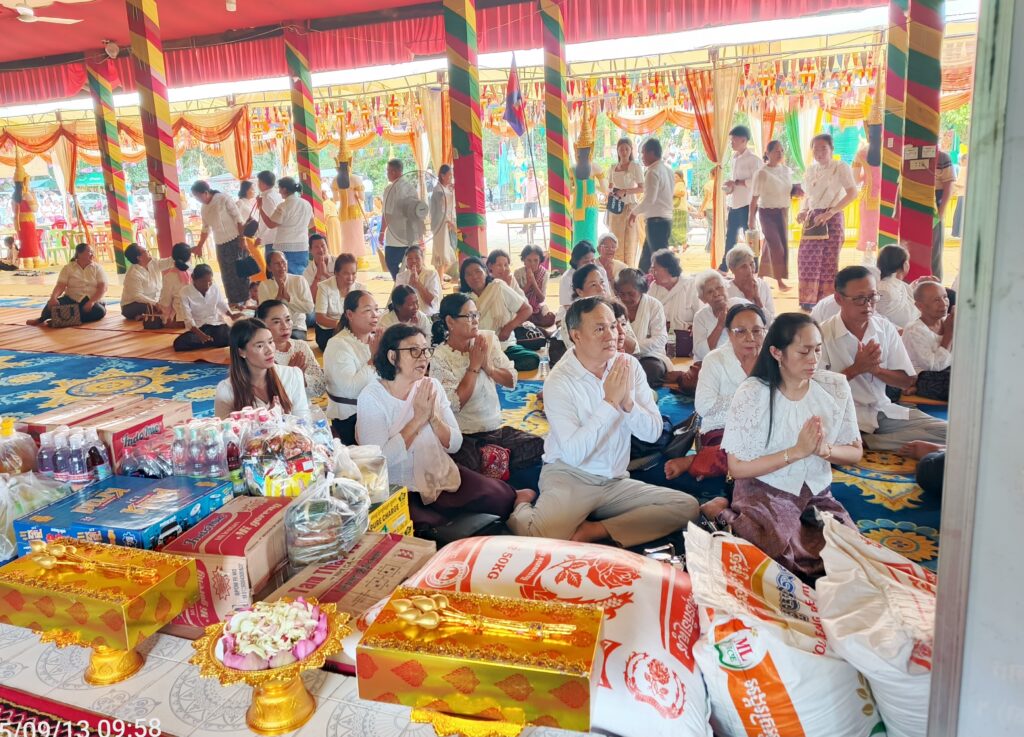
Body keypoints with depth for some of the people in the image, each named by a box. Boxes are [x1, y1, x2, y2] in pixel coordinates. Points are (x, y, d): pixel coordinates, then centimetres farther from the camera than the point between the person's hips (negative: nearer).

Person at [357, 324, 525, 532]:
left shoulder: (432, 386, 3)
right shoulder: (371, 397, -11)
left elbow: (455, 444, 0)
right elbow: (380, 458, -21)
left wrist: (433, 417, -17)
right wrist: (418, 419, -21)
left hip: (443, 477, 4)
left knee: (508, 497, -11)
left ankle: (515, 500, 19)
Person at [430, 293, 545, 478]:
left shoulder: (488, 339, 4)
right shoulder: (440, 358, -9)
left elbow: (512, 381, 4)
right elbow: (454, 404, -18)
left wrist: (487, 366, -13)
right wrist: (474, 366, -14)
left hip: (497, 428, 5)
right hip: (464, 436, -5)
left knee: (541, 448, -16)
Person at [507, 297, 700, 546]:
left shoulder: (630, 366, 1)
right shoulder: (559, 381, -14)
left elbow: (653, 433, -2)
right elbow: (574, 453, -23)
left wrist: (628, 402, -20)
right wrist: (610, 402, -22)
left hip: (615, 481, 6)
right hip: (568, 477, -5)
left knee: (688, 506, -13)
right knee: (543, 540, -32)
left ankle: (595, 531, -13)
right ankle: (520, 508, 3)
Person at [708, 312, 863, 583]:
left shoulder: (835, 386, -4)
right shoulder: (753, 393, -15)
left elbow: (855, 452, 3)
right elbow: (737, 468, -15)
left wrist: (825, 449, -19)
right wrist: (797, 451, -23)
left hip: (817, 494, 5)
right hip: (764, 493, -4)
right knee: (793, 561, -24)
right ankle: (725, 513, -1)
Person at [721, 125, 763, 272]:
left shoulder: (753, 159, -9)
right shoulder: (735, 158, 15)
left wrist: (736, 182, -17)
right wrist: (729, 185, 3)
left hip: (746, 204, -8)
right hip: (734, 204, 8)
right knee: (730, 237, 12)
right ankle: (723, 268, 19)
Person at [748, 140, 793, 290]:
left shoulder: (787, 170, 6)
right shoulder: (762, 173, -11)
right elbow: (754, 198, -10)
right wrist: (750, 219, -10)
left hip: (783, 212, 6)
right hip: (768, 212, -6)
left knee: (769, 246, 9)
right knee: (776, 246, -11)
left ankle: (761, 277, 21)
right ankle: (780, 281, -5)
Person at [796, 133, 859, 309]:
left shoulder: (841, 167, -5)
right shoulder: (810, 170, 12)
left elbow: (853, 193, -14)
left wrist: (830, 212, -21)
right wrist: (803, 211, 0)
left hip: (832, 219, -5)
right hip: (812, 220, 5)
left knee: (828, 261, -2)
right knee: (807, 259, 0)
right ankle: (809, 300, 9)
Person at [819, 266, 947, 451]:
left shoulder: (886, 328, 8)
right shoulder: (823, 335, -8)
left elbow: (906, 382, 9)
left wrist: (876, 368, -10)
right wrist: (856, 368, -16)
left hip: (884, 410, 4)